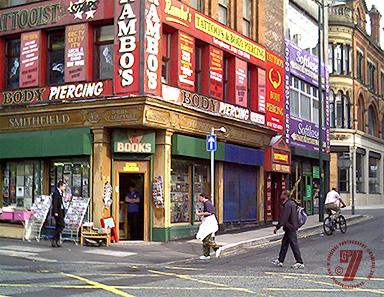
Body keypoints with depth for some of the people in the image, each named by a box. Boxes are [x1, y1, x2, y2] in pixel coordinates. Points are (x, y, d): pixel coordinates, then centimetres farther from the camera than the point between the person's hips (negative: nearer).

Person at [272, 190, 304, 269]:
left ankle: (300, 262, -1)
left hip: (290, 228, -11)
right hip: (290, 228, 11)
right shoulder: (292, 203, 12)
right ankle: (280, 260, 23)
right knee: (284, 243, 16)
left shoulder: (288, 205, -20)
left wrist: (277, 227, -18)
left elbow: (283, 218, -23)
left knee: (294, 244, -5)